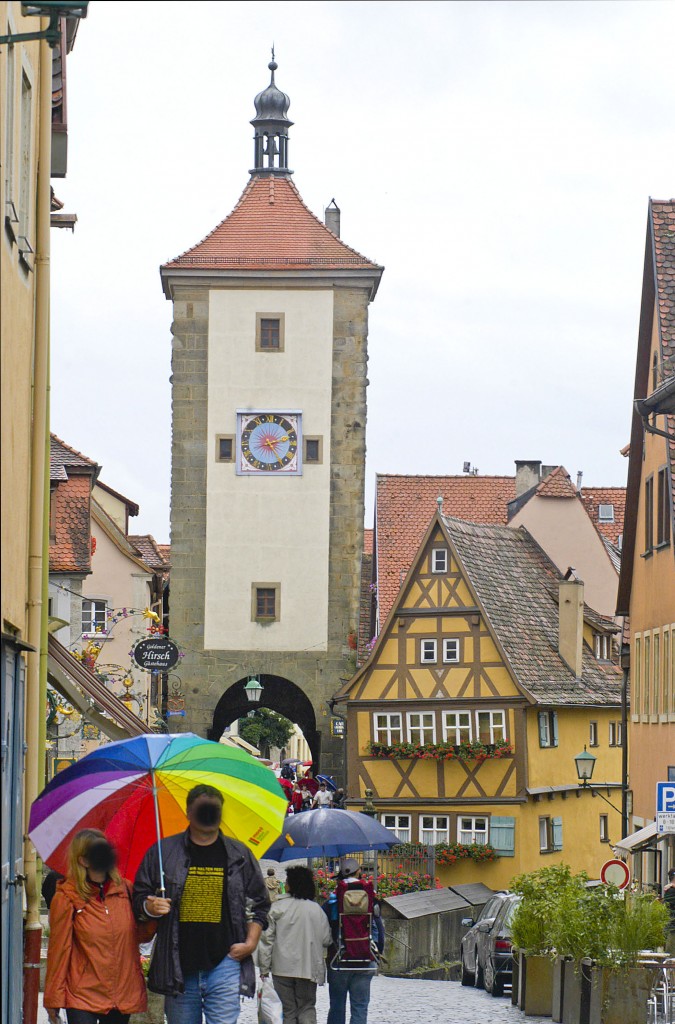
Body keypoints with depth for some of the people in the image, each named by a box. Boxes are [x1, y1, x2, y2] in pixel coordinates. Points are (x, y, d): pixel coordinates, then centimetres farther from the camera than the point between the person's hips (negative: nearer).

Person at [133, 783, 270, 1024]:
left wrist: (251, 942, 0)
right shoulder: (163, 853, 8)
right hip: (179, 967, 1)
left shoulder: (239, 855, 9)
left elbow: (258, 904, 14)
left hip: (225, 962, -1)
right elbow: (138, 898, 12)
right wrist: (149, 907, -11)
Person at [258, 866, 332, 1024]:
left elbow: (267, 939, -5)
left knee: (289, 1010, 7)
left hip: (283, 968, -1)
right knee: (307, 1008, 8)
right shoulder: (316, 909, -1)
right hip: (308, 968, 1)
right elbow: (326, 940, 3)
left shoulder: (278, 907, -6)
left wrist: (264, 967, 2)